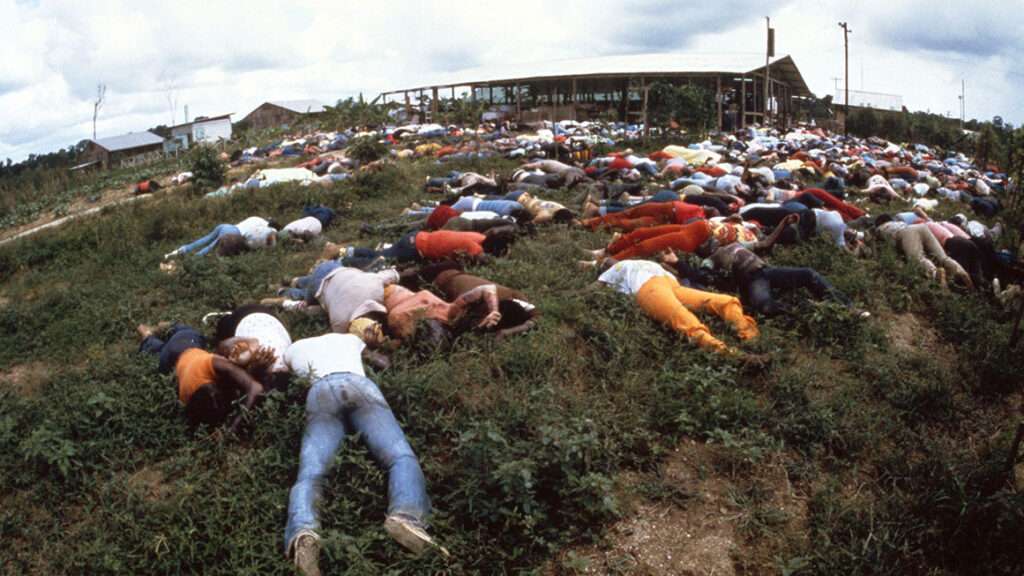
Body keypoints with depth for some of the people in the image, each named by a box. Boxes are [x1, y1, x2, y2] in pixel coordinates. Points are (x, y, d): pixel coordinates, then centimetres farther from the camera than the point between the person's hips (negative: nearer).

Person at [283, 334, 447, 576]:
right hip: (358, 385, 0)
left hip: (319, 393, 0)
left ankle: (303, 531, -50)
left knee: (309, 473, -18)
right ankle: (406, 516, -48)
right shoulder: (350, 338, 41)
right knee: (401, 456, -17)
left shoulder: (293, 349, 39)